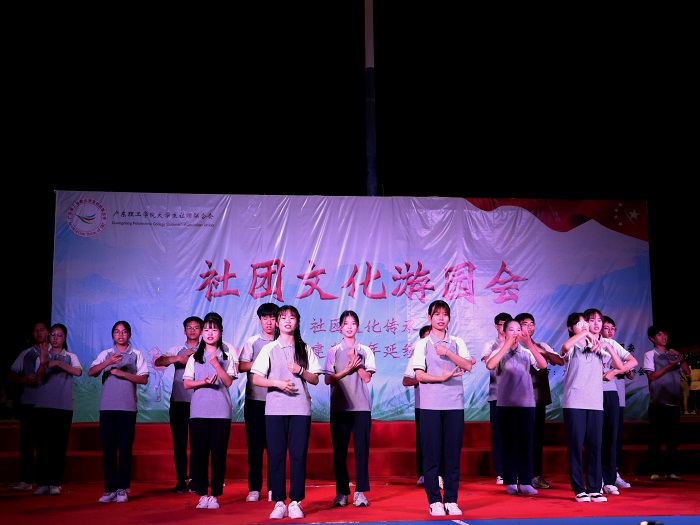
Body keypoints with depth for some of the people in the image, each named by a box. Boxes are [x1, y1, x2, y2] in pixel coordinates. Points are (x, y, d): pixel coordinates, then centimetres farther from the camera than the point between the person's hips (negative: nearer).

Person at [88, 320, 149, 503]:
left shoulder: (137, 355, 8)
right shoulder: (105, 354, 11)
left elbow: (143, 379, 1)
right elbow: (91, 372, -4)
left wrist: (121, 373, -9)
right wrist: (108, 362, -20)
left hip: (127, 406, -1)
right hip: (107, 406, 1)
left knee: (125, 448, -1)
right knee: (108, 448, 1)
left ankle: (122, 489, 5)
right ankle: (110, 489, 7)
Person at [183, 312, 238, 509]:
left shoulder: (227, 355, 8)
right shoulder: (195, 356, 11)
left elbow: (228, 381, -1)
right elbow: (187, 383, 4)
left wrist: (216, 364, -14)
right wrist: (204, 382, -13)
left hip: (221, 411, -1)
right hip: (198, 411, 1)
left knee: (219, 452, 0)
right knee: (198, 452, 0)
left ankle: (215, 495, 7)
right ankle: (202, 494, 9)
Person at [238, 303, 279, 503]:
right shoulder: (252, 342, 7)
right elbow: (241, 367, -3)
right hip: (255, 399, 0)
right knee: (255, 443, 3)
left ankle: (273, 488, 12)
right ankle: (254, 488, 11)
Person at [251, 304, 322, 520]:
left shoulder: (305, 349, 10)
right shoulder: (269, 349, 6)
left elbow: (315, 379, 9)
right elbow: (256, 379, 1)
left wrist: (301, 371, -9)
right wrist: (277, 383, -14)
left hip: (300, 409, 1)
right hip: (275, 409, -1)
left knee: (298, 454, -1)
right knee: (276, 454, 0)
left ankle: (295, 502, 7)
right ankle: (279, 502, 6)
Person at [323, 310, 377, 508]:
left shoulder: (365, 351, 9)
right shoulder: (334, 351, 7)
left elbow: (367, 378, 1)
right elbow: (328, 379, 0)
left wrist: (357, 364, -10)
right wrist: (347, 370, -10)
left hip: (362, 406, 0)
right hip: (339, 406, 0)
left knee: (362, 448, -2)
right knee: (340, 449, 1)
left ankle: (360, 491, 4)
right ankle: (341, 492, 8)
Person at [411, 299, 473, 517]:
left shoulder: (457, 342, 11)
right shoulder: (422, 344, 5)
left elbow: (468, 366, -2)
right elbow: (420, 375, -3)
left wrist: (448, 352, -13)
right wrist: (441, 378, -17)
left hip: (454, 404, 2)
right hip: (430, 405, -2)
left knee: (453, 453, 2)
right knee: (431, 454, -1)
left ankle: (451, 501, 10)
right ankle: (434, 501, 6)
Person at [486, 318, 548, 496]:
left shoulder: (527, 352, 7)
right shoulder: (500, 350, 1)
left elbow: (543, 364, -9)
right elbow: (490, 365, -19)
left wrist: (530, 343, -16)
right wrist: (506, 345, -20)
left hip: (526, 403, 2)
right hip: (506, 404, -2)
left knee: (526, 443, 2)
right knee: (508, 443, 2)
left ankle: (525, 482, 8)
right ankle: (510, 482, 9)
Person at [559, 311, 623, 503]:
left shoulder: (597, 349, 16)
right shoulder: (572, 348, 3)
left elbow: (620, 366, 10)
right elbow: (565, 347, -23)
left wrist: (607, 346, -2)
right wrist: (585, 333, -12)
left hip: (595, 404, 4)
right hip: (574, 404, -4)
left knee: (595, 446, 2)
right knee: (575, 446, -2)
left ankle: (594, 488, 8)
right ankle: (579, 489, 4)